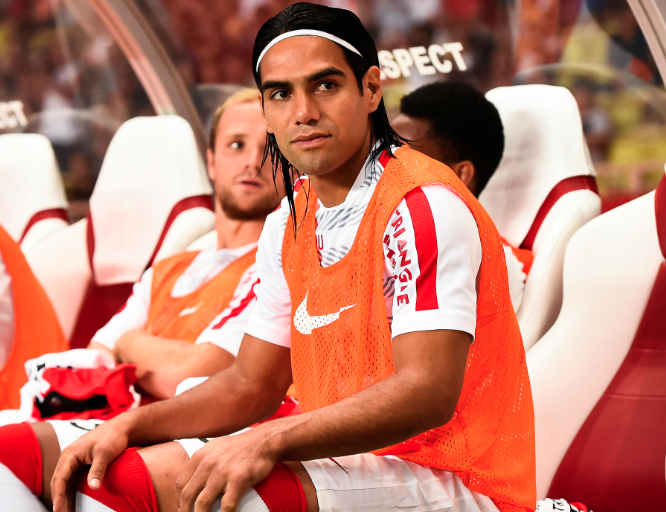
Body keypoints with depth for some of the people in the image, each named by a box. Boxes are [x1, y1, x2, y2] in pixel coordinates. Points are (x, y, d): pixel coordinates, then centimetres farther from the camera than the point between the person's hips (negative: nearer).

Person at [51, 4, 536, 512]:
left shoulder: (425, 205, -15)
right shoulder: (289, 224, 12)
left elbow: (428, 394, -25)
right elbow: (251, 383, 16)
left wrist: (269, 441, -32)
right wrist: (130, 426, -1)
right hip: (345, 466, 8)